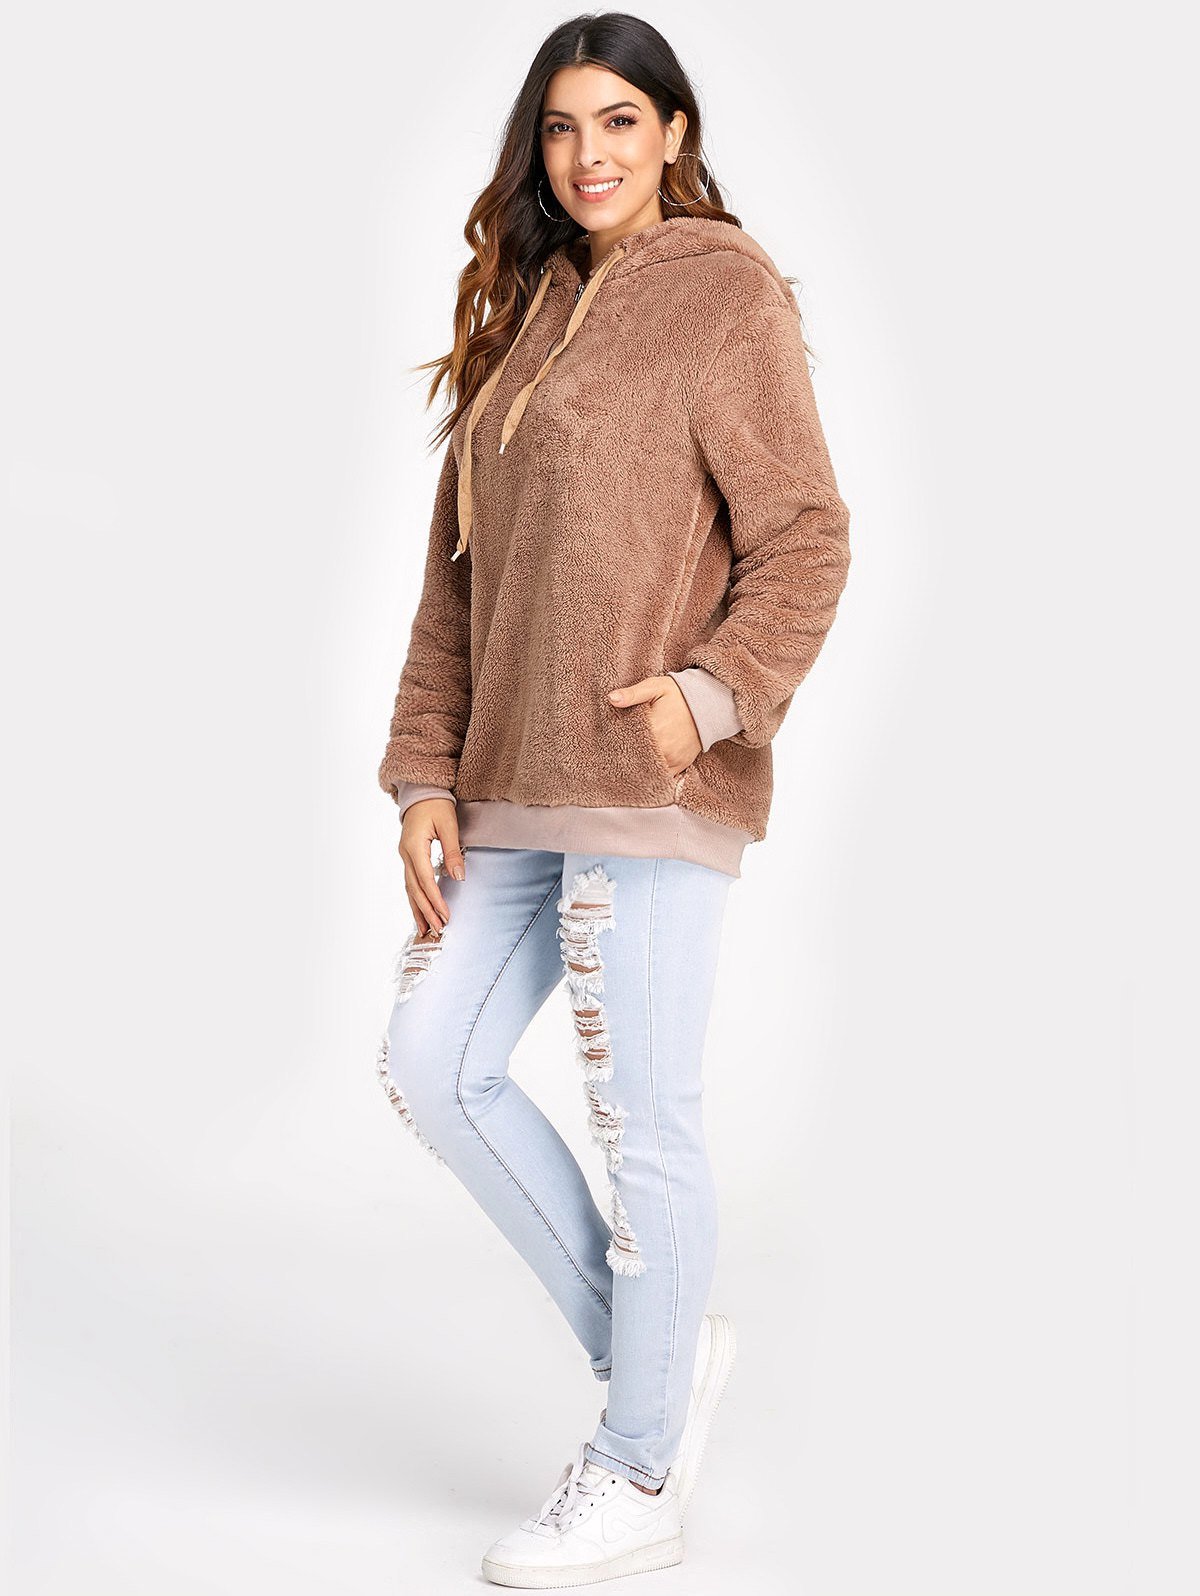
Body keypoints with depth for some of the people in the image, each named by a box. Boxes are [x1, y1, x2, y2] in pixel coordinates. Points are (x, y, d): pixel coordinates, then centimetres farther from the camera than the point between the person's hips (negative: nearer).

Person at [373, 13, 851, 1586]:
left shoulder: (725, 294, -2)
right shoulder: (525, 320, 19)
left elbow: (806, 543, -7)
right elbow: (455, 576, 16)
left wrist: (713, 690, -23)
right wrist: (429, 777, 8)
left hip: (651, 780, -8)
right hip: (521, 786, 8)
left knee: (640, 1115, -3)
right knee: (433, 1064, 7)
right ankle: (655, 1345, 21)